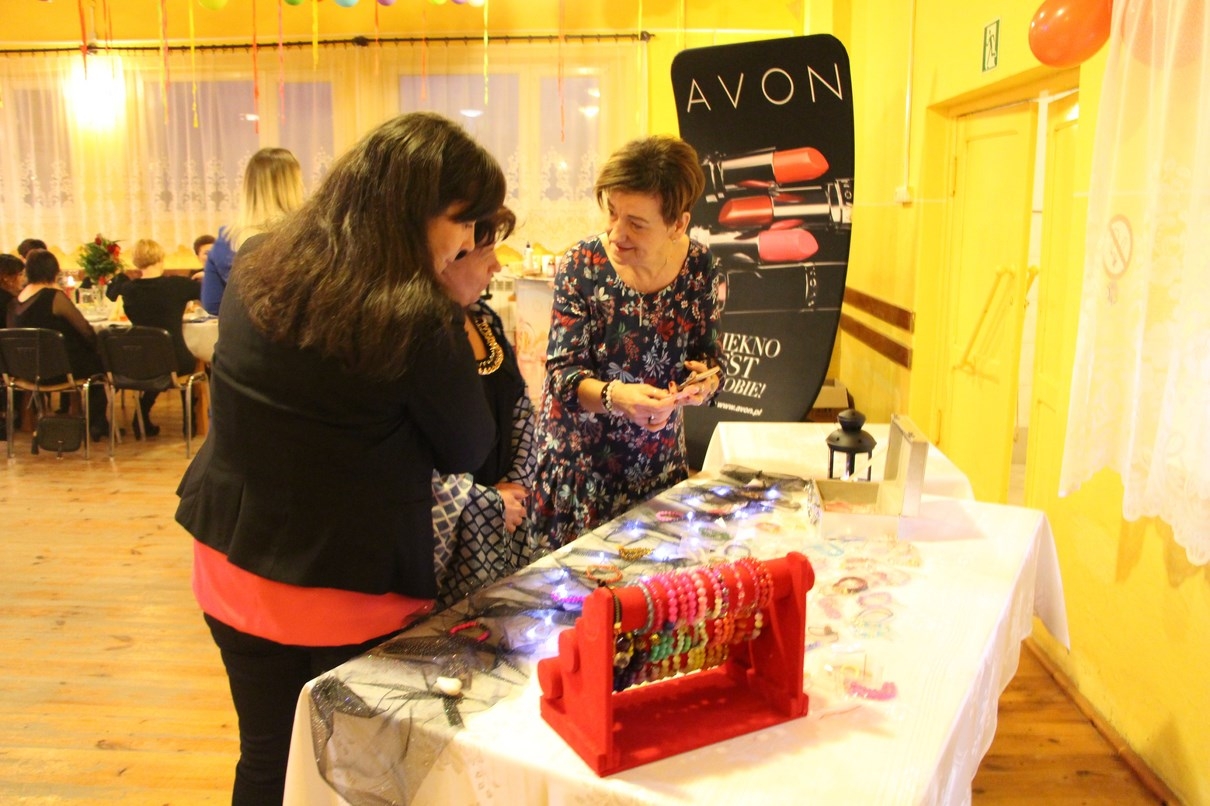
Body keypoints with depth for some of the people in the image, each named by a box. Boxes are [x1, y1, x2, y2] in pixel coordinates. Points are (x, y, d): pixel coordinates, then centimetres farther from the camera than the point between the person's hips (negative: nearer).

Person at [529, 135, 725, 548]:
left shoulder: (701, 267, -8)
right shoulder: (582, 265, -16)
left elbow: (711, 354, 3)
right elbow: (563, 373, -16)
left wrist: (706, 379, -21)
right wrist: (615, 397, -36)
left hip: (660, 462, 3)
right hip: (580, 463, -2)